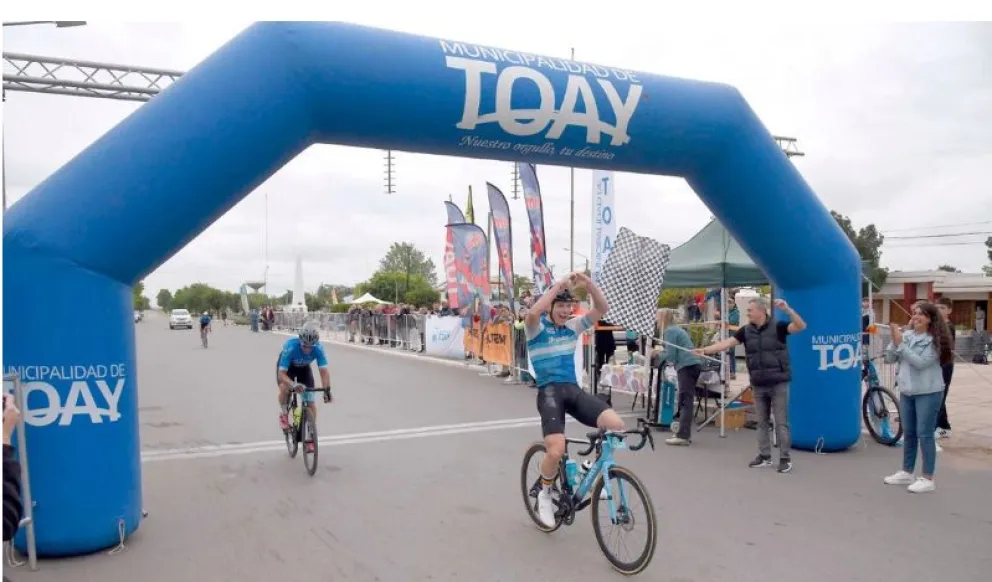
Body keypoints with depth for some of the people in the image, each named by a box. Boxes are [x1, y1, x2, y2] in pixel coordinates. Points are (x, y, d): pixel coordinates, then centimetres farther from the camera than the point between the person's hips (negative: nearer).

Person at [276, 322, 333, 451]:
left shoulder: (318, 348, -33)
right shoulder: (290, 347, -40)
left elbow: (324, 371, -32)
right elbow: (281, 373, -41)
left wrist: (327, 389, -47)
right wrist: (293, 385, -58)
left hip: (304, 367, 2)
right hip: (287, 367, -2)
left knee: (310, 402, -8)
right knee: (285, 388, -33)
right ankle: (284, 414, -1)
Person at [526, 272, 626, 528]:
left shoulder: (573, 326, 11)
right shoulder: (537, 328, -3)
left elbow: (601, 309, 2)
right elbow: (532, 314, -28)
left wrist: (588, 284, -13)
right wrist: (559, 285, -26)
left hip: (574, 390, 5)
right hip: (549, 392, -5)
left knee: (616, 425, -19)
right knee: (556, 450, -24)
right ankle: (545, 494, 9)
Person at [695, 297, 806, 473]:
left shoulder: (777, 327, -7)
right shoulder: (746, 331, 2)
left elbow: (801, 326, -18)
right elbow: (726, 343, -4)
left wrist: (788, 309, -31)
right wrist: (704, 350, -15)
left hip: (779, 383, -4)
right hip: (758, 385, 4)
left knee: (781, 422, 0)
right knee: (762, 422, 11)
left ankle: (785, 458, 8)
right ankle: (764, 456, 20)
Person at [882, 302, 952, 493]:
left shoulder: (935, 340, -11)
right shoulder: (906, 335, 1)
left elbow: (920, 362, -22)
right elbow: (889, 358, 0)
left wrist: (901, 344, -23)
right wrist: (895, 340, -14)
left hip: (928, 393, -5)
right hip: (906, 391, 5)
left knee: (925, 434, -2)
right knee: (909, 433, 15)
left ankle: (927, 479, 7)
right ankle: (906, 472, 26)